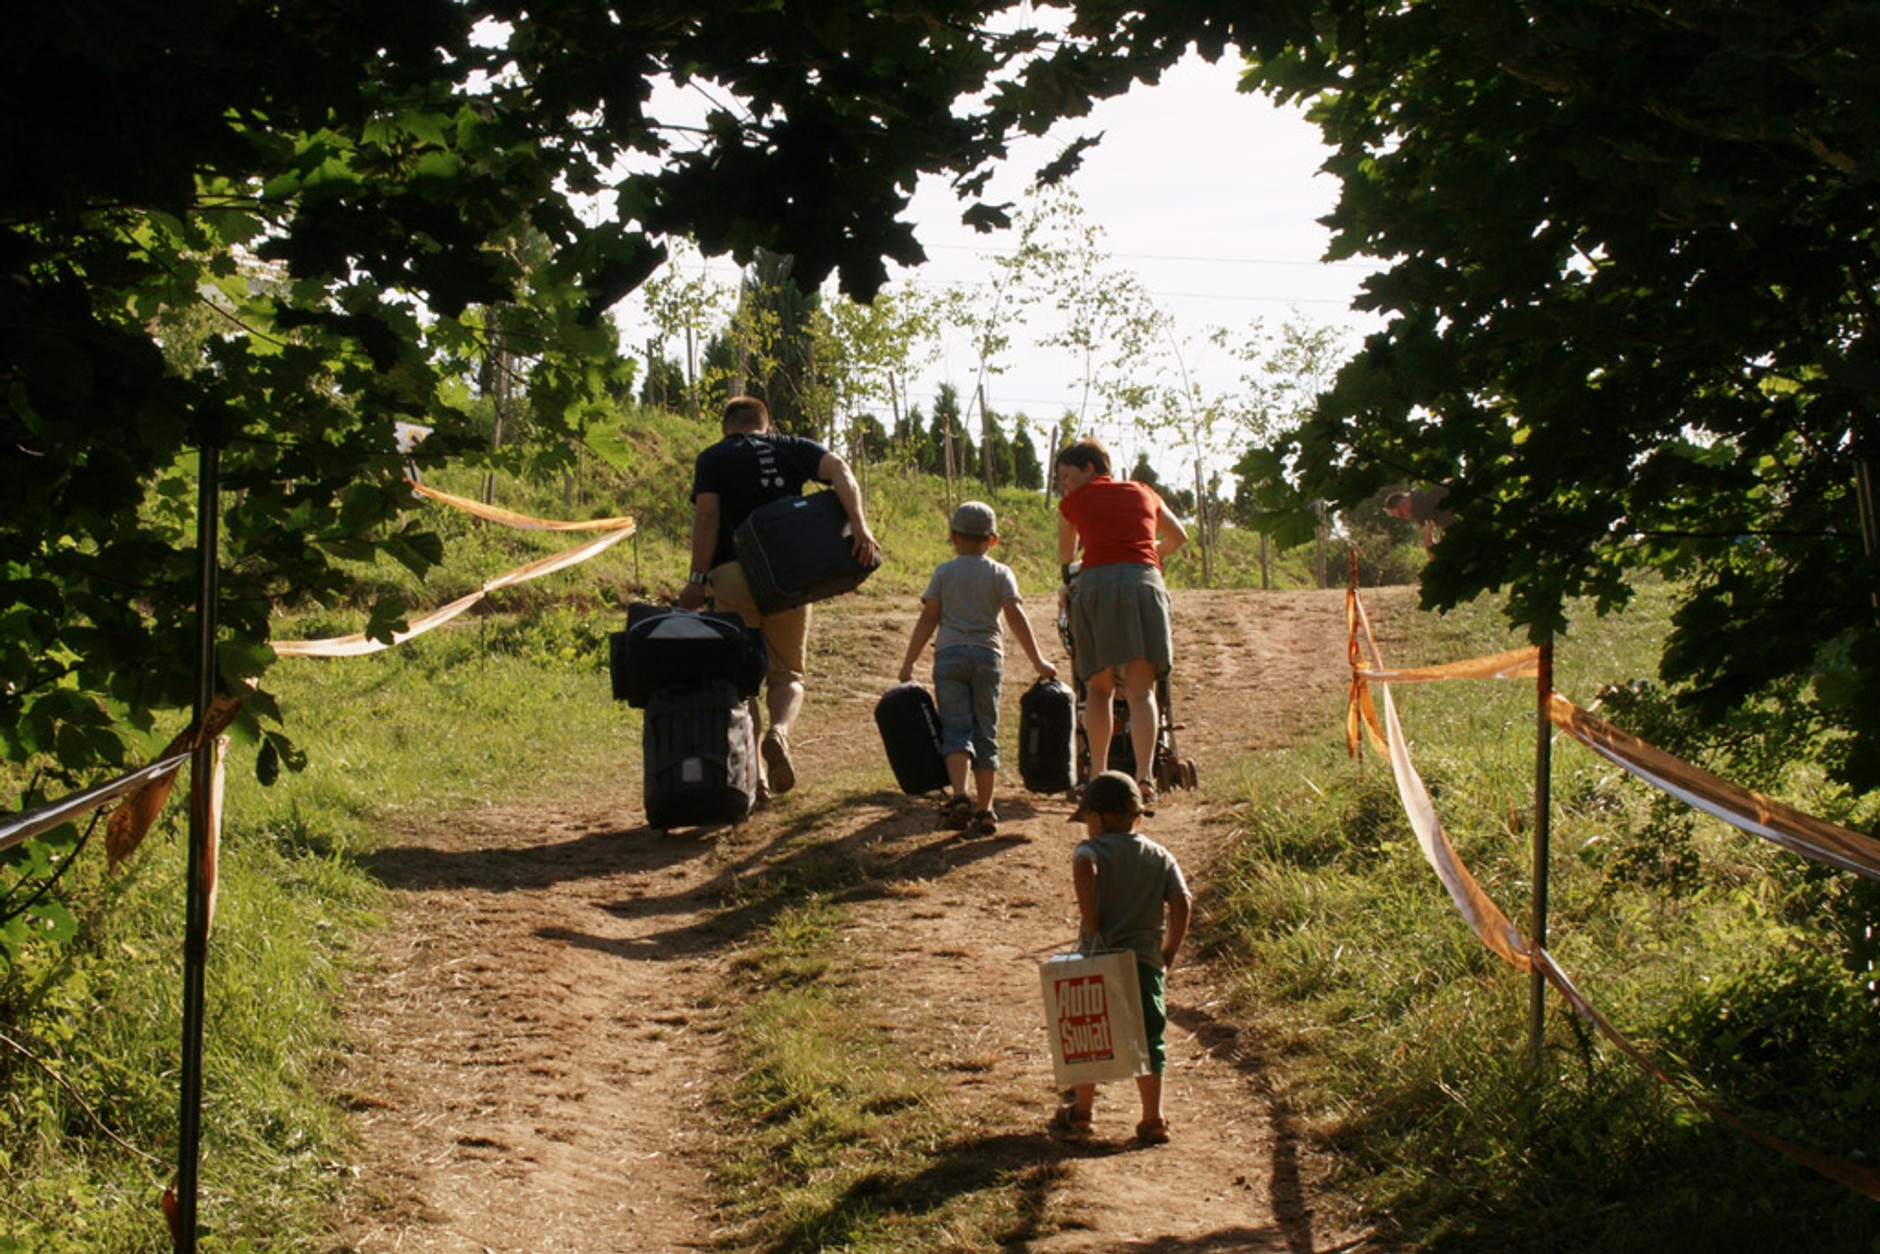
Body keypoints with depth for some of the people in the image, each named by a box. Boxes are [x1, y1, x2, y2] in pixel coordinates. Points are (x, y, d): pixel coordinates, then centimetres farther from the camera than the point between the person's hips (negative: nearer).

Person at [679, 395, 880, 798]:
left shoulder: (713, 458, 10)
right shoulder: (791, 448, 16)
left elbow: (707, 515, -5)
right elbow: (839, 470, -3)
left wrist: (697, 579, -9)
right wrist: (859, 525, -15)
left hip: (731, 573, -1)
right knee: (787, 674, 12)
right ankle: (779, 731, -19)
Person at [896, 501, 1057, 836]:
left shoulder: (944, 573, 6)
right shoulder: (1001, 574, 7)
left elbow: (927, 620, 3)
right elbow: (1016, 618, -2)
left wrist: (908, 662, 8)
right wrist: (1038, 661, 0)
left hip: (950, 654, -1)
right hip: (988, 656, 1)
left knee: (956, 729, -4)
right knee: (986, 732, 6)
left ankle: (959, 796, -26)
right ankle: (984, 811, 5)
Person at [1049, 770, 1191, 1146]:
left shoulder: (1092, 849, 0)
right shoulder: (1161, 857, 11)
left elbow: (1084, 866, -25)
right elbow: (1182, 904, -1)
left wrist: (1091, 926, -20)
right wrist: (1168, 956, 6)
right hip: (1146, 961, 2)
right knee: (1148, 1041, 10)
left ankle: (1081, 1112, 22)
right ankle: (1153, 1121, 8)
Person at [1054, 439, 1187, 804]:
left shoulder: (1074, 502, 15)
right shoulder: (1143, 494, 23)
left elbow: (1065, 556, 32)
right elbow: (1178, 537, 39)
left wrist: (1067, 574, 54)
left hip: (1096, 584, -1)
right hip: (1144, 583, 1)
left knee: (1098, 688, 11)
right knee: (1141, 692, 0)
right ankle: (1145, 774, -17)